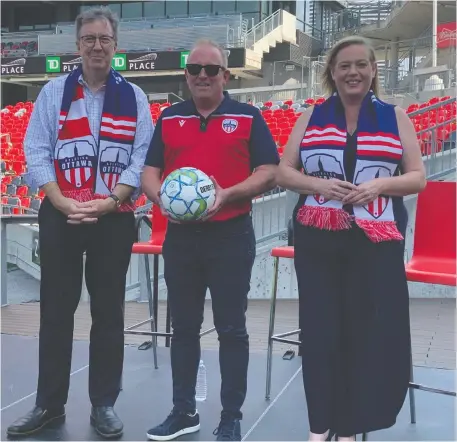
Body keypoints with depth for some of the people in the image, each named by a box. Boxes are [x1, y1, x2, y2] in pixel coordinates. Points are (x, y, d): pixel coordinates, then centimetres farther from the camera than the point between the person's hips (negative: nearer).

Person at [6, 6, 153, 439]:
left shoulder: (134, 97, 6)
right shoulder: (54, 91, 7)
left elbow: (142, 157, -1)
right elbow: (36, 151, 1)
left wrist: (108, 201, -14)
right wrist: (62, 202, -13)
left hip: (114, 219, 0)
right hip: (60, 217, 1)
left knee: (108, 312, 6)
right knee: (55, 310, 6)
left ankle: (103, 405, 19)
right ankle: (48, 403, 19)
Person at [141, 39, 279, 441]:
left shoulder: (248, 117, 0)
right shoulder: (169, 118, 11)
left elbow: (269, 173, -5)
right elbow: (150, 172, 9)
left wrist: (227, 195, -20)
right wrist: (162, 197, -13)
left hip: (231, 235, -3)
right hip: (180, 235, 4)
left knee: (231, 329, 3)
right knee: (184, 326, 12)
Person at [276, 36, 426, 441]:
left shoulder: (395, 117, 8)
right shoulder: (312, 117, 10)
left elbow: (418, 178, 6)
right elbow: (283, 171, 7)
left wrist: (380, 184, -14)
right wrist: (316, 184, -12)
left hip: (376, 242, -1)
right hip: (317, 241, 1)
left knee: (371, 331, -1)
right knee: (320, 328, 2)